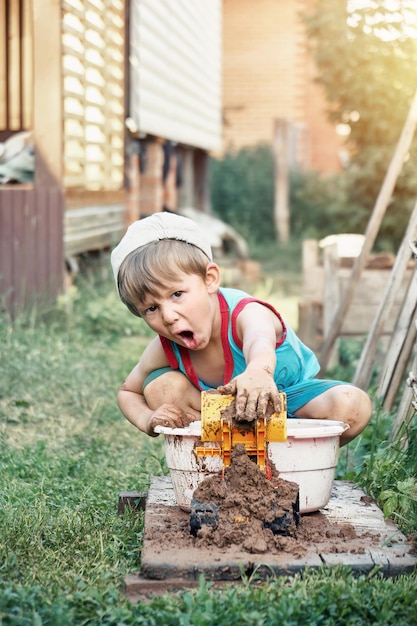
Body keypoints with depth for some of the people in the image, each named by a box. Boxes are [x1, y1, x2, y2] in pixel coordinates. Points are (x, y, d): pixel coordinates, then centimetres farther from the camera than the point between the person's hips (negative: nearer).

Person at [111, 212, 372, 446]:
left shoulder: (245, 314, -35)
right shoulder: (165, 349, -20)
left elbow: (260, 340, -62)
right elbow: (127, 392, 0)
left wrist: (258, 370, -88)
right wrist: (147, 420, -25)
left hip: (289, 398, -3)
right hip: (219, 415, 3)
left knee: (352, 405, -31)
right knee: (160, 385, -22)